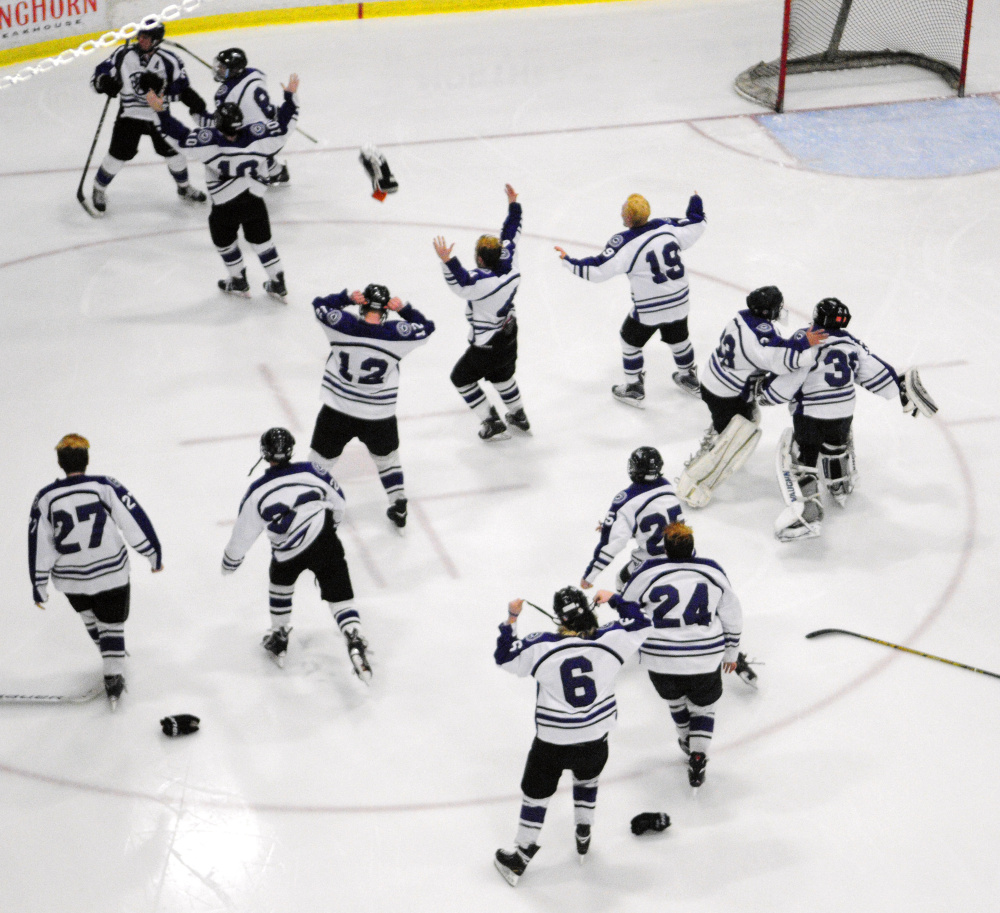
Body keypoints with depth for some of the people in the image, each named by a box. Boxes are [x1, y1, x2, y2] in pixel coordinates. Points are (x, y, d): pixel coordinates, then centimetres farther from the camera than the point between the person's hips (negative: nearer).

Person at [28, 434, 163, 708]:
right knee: (111, 623, 15)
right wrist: (154, 554, 0)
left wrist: (39, 586, 3)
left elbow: (39, 547, -7)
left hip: (70, 578, 2)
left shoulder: (45, 499, -11)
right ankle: (113, 677, 8)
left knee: (89, 617, 29)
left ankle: (111, 655, 46)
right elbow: (135, 523, -13)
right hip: (111, 572, -2)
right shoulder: (105, 487, -16)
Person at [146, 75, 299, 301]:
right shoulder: (255, 136, -17)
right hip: (255, 203, 3)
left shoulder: (210, 141, -25)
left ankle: (239, 282, 35)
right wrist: (290, 96, 3)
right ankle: (278, 284, 26)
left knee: (224, 240, 23)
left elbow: (179, 136, -25)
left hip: (225, 207, -3)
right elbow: (284, 125, -8)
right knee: (261, 240, 20)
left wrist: (161, 111, -20)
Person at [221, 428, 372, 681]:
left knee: (280, 583, 29)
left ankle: (278, 640, 36)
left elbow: (243, 533, 2)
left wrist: (231, 560, 21)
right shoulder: (310, 472, -4)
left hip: (290, 554, 0)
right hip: (326, 543, 0)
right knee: (340, 595, 5)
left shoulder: (257, 493, -6)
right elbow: (338, 501, 10)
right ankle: (355, 643, -13)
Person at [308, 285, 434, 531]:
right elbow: (426, 327, 5)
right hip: (379, 417, 1)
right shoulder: (397, 334, -13)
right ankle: (399, 508, 34)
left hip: (337, 413, 0)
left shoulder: (343, 324, -12)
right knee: (387, 458, 25)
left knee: (321, 460, 15)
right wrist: (404, 309, -1)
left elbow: (319, 305, 6)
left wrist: (347, 297, 0)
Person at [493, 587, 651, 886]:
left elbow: (504, 657, -2)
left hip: (552, 742, -2)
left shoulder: (541, 647, -16)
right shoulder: (610, 640, -13)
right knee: (587, 781, 32)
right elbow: (639, 623, 5)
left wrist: (511, 618, 5)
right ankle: (583, 838, 45)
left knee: (537, 793, 14)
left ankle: (519, 858, 23)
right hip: (595, 738, 2)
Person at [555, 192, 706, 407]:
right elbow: (696, 227, 8)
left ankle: (634, 389, 26)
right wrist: (696, 204, 27)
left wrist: (569, 261, -13)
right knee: (678, 338, 28)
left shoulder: (625, 242, -22)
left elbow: (598, 270, -23)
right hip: (678, 302, 5)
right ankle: (690, 379, 46)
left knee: (631, 340, 18)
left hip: (648, 309, -5)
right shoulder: (667, 227, -7)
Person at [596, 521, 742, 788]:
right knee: (703, 706, 22)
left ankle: (686, 741, 50)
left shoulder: (649, 573, -7)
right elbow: (732, 617, 11)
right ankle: (697, 756, 7)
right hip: (705, 662, 0)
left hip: (660, 662, 0)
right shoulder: (712, 572, 2)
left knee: (675, 698, 30)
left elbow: (625, 608, 4)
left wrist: (610, 598, 25)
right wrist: (731, 653, 24)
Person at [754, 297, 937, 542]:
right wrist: (902, 390, 17)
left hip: (810, 415, -6)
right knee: (836, 445, 35)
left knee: (799, 459, 3)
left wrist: (764, 391, 1)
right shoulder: (852, 344, 2)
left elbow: (789, 379, -16)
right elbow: (876, 371, 7)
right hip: (843, 415, 6)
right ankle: (841, 488, 53)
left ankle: (808, 516, -7)